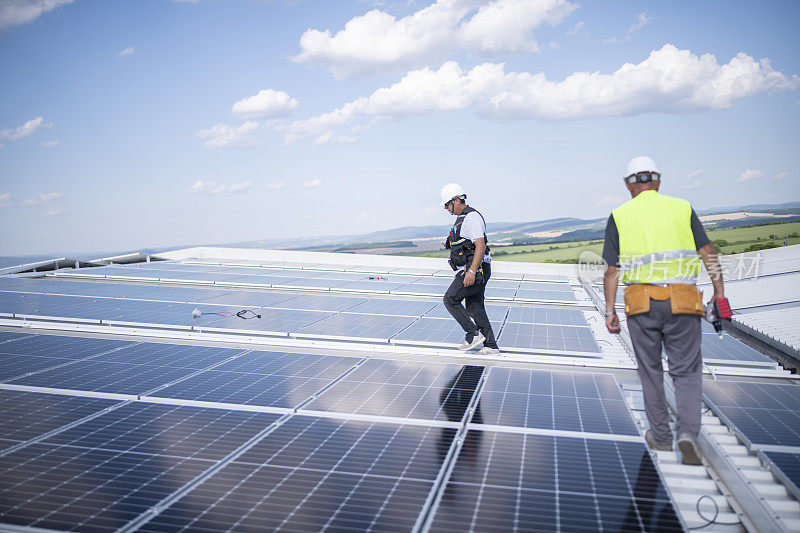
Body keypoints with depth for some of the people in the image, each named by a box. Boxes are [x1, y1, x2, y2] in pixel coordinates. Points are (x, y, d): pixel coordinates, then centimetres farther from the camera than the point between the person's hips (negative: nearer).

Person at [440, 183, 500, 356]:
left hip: (475, 270, -10)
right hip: (470, 271, 10)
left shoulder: (471, 217, -14)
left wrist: (471, 272, -27)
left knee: (450, 300, -7)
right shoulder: (462, 218, 18)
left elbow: (481, 246, -23)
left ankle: (473, 335, -4)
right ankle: (491, 346, 12)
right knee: (474, 308, 9)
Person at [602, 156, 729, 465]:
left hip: (641, 303, 0)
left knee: (650, 372, 14)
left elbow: (611, 269, 1)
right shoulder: (682, 208, 6)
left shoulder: (620, 216, 4)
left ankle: (660, 436, 23)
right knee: (687, 372, 10)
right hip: (682, 302, 0)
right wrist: (719, 293, 8)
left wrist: (610, 310, 5)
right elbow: (709, 253, 2)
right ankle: (688, 433, -7)